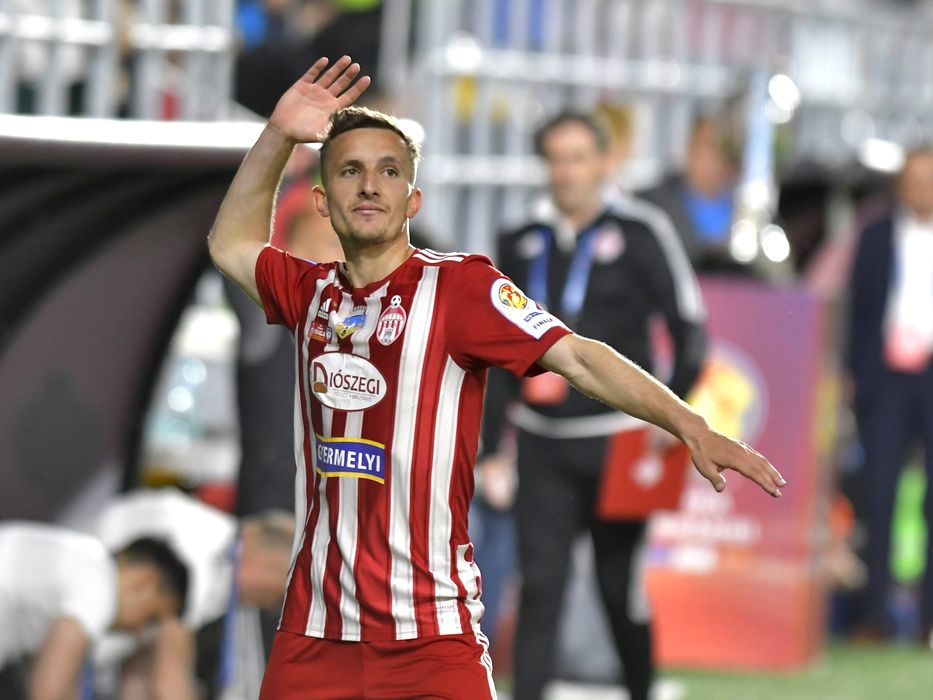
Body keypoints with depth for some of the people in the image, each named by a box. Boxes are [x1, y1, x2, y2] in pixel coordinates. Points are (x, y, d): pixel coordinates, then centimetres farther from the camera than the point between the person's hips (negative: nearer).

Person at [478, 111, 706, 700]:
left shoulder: (641, 233, -2)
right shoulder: (524, 244, 10)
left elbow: (689, 329, -2)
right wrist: (490, 447, 13)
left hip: (616, 440, -3)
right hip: (543, 443, 3)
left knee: (620, 584, 3)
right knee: (539, 582, -5)